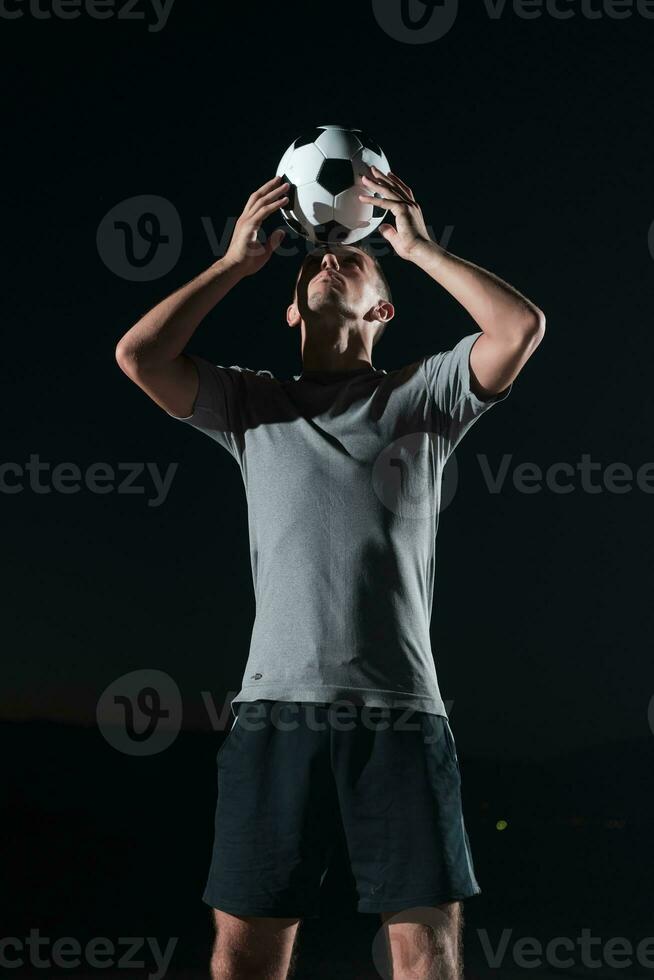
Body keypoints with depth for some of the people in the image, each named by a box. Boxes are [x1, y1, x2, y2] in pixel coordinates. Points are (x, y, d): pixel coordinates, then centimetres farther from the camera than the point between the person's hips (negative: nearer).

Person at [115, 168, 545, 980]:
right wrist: (237, 260, 11)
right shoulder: (252, 402, 17)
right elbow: (137, 356, 4)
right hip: (276, 707, 1)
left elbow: (521, 326, -1)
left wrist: (418, 246, 8)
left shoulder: (421, 395, 14)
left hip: (401, 709, -1)